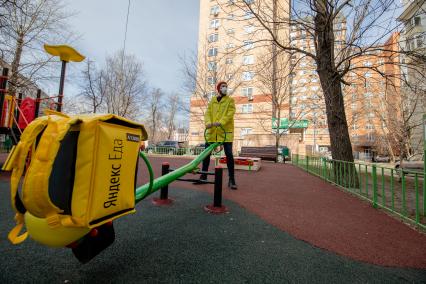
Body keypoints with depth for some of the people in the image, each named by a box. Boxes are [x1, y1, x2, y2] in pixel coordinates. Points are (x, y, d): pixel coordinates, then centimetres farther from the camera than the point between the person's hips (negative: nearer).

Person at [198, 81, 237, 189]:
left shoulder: (230, 100, 6)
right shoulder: (212, 100, 16)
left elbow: (230, 113, -9)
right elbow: (208, 112, 5)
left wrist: (221, 122, -25)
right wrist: (208, 122, -16)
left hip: (225, 130, -3)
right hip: (212, 130, 4)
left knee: (229, 154, -7)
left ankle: (231, 180, 3)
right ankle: (204, 175, 21)